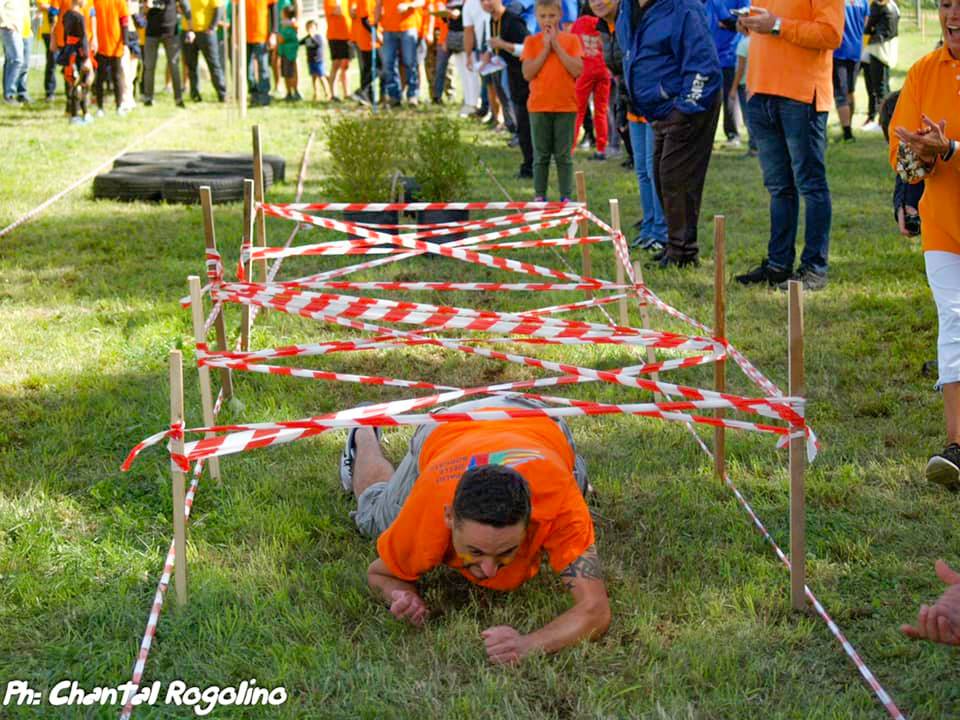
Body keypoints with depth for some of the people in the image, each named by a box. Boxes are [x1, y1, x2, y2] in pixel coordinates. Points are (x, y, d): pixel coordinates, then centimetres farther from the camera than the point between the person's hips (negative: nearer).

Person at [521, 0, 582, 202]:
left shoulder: (571, 40, 2)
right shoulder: (531, 42, 3)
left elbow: (577, 70, -11)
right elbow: (527, 73, -7)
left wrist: (556, 45, -11)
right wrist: (546, 48, -11)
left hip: (566, 105, -1)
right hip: (539, 106, 1)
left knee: (564, 155, 2)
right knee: (541, 155, 5)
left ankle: (566, 198, 6)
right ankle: (539, 196, 10)